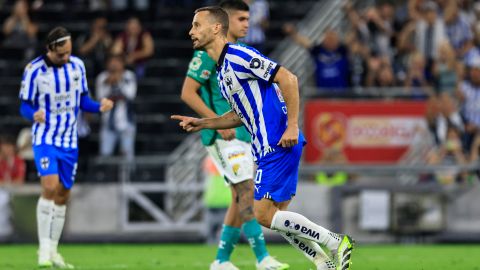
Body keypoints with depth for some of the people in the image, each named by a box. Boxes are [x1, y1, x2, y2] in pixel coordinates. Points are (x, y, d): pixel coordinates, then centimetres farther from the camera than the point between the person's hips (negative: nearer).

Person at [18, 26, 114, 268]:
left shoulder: (77, 65, 1)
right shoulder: (34, 70, -12)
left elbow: (82, 100, 10)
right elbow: (25, 105, -7)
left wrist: (99, 106, -10)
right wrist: (34, 114, -30)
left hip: (69, 140, 5)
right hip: (45, 138, -5)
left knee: (62, 195, 7)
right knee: (50, 187, -22)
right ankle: (44, 248, -15)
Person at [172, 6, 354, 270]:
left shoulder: (237, 56, -12)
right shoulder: (222, 70, 18)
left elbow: (288, 78, -17)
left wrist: (292, 126, -21)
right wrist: (202, 123, 16)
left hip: (279, 144, -10)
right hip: (267, 148, 10)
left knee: (265, 214, -11)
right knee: (276, 215, 9)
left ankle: (336, 243, -6)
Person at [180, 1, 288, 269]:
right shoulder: (209, 52, -10)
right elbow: (188, 93, -14)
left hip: (244, 135, 9)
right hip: (223, 137, -9)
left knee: (241, 199, 8)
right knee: (247, 191, -16)